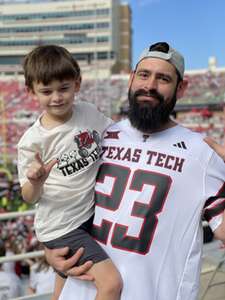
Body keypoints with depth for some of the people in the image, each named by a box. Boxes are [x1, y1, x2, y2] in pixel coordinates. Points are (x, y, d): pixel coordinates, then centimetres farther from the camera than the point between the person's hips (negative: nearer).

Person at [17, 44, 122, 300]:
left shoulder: (89, 112, -7)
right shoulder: (32, 141, -18)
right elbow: (29, 197, -12)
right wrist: (36, 182, -32)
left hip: (91, 214, 5)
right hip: (60, 226, -5)